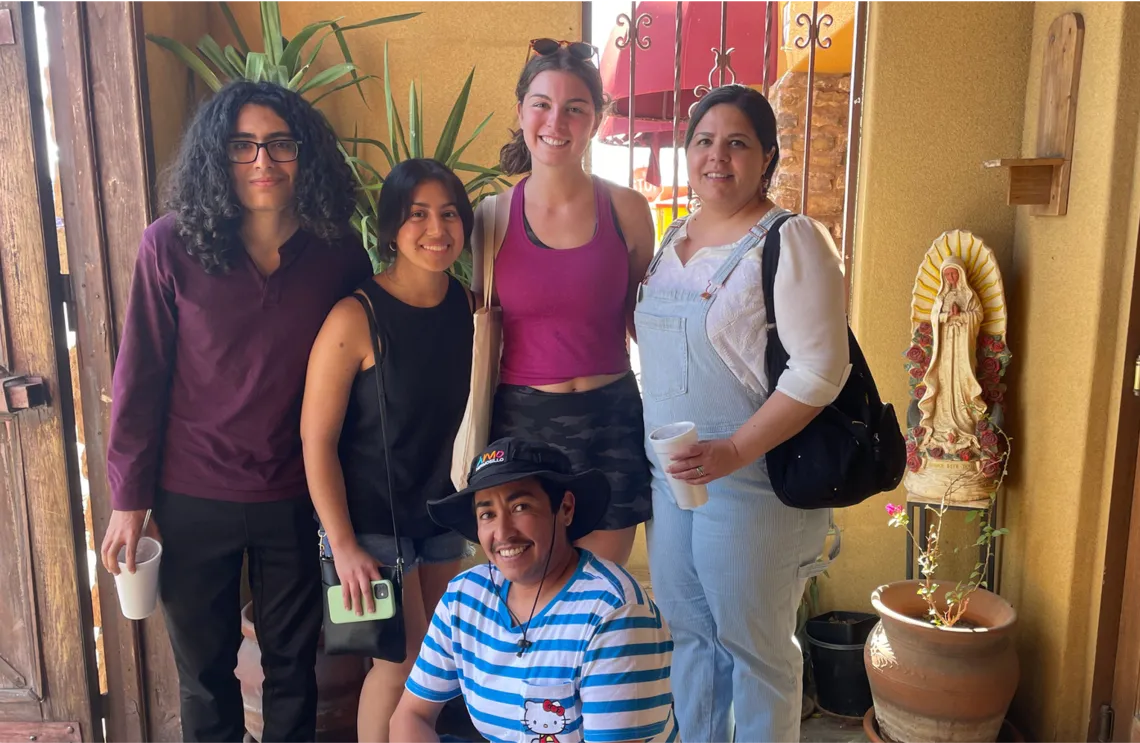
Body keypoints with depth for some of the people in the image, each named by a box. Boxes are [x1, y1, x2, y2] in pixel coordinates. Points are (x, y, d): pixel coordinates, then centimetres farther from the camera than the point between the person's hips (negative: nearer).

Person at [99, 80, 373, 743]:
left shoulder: (338, 252, -7)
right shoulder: (171, 247, -11)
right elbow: (139, 378, -6)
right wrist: (129, 497, -3)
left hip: (297, 499, 1)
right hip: (194, 499, 0)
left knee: (293, 660, 17)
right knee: (204, 666, 18)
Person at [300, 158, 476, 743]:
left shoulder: (469, 306, -4)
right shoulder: (356, 317, -20)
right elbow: (317, 438, -17)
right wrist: (345, 546, -15)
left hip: (441, 508, 6)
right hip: (372, 518, -5)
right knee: (403, 666, 2)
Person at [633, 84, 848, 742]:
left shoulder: (792, 242, -13)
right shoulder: (676, 235, 11)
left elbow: (820, 371, -19)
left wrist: (733, 452, -26)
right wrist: (657, 449, 12)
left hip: (753, 477, -7)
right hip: (671, 472, 7)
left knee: (755, 645, 8)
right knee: (689, 631, 20)